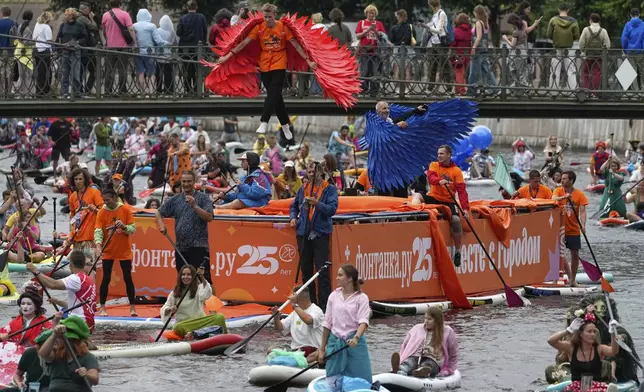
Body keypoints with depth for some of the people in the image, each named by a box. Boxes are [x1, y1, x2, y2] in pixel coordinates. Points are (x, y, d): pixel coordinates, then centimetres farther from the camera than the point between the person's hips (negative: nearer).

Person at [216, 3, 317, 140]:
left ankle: (264, 122, -22)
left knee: (273, 93, -15)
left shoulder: (283, 27, -7)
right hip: (265, 66, 3)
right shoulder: (259, 28, -3)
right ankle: (285, 124, 19)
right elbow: (244, 43, -4)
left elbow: (296, 45, -3)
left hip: (279, 65, -3)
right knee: (275, 96, 8)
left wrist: (308, 60, -5)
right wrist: (228, 56, -8)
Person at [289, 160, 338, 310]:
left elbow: (332, 209, -11)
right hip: (304, 233, 5)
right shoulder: (303, 189, 13)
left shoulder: (330, 189, 0)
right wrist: (293, 217, 6)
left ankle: (325, 306, -9)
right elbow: (294, 206, 25)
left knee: (322, 272, -9)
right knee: (306, 270, 8)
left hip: (320, 233, -5)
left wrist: (317, 204, -26)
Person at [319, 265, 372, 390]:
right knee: (334, 382, 4)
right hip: (335, 342, 4)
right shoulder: (334, 296, 7)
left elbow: (363, 322, -15)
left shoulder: (361, 298, -4)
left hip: (354, 343, -3)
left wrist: (356, 338, -34)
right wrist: (322, 349, 11)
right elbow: (327, 324, 11)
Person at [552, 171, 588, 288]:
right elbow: (553, 199, -21)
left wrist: (583, 224, -27)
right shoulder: (558, 191, 0)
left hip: (574, 229, 0)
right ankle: (569, 276, 13)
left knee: (575, 255, 3)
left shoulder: (579, 194, -2)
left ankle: (573, 280, 15)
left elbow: (582, 211, -10)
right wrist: (564, 197, -40)